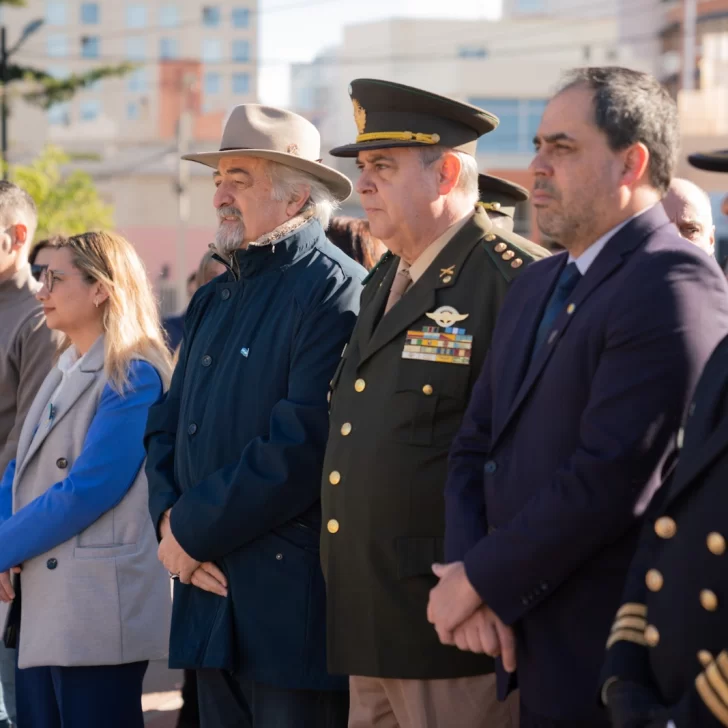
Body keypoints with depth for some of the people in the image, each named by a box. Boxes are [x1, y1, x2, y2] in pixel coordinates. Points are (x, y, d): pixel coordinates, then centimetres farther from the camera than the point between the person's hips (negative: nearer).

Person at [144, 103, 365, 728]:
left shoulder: (338, 291, -11)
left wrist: (193, 532, -13)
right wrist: (171, 522, -3)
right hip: (211, 591, 8)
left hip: (293, 601, -8)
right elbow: (167, 429, 16)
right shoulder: (214, 300, 17)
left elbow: (300, 447, -20)